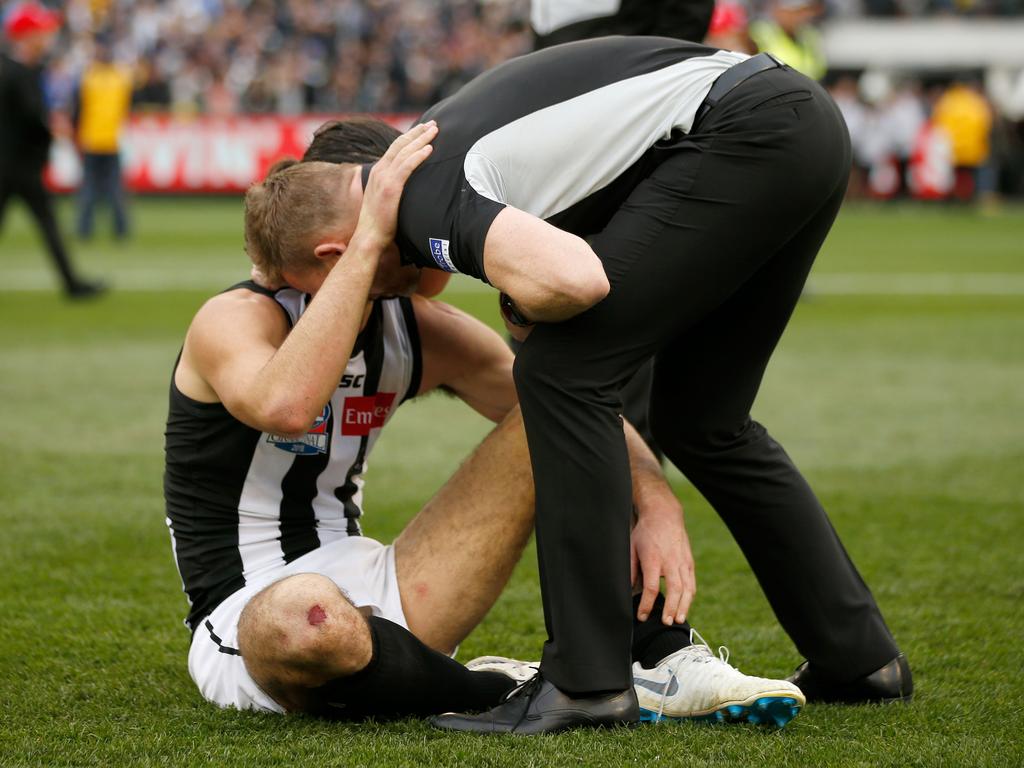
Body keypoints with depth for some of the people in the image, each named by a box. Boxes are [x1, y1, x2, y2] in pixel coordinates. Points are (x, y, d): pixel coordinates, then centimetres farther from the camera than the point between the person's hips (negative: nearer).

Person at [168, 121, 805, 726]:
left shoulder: (424, 333, 4)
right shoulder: (237, 319, -15)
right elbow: (286, 405, -41)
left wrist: (659, 508, -18)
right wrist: (368, 240, -38)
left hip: (368, 602, 7)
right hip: (246, 622, -7)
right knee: (302, 615, -46)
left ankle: (668, 662, -10)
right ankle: (497, 691, -17)